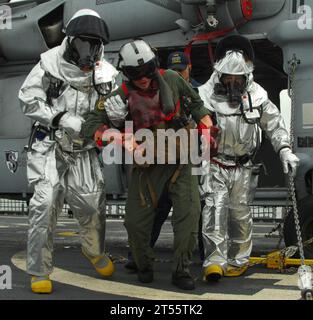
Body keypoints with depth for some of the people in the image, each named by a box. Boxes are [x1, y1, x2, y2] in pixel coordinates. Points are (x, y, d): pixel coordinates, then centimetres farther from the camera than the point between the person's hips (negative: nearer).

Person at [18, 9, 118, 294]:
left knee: (92, 203, 4)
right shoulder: (50, 63, -7)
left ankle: (95, 251, 35)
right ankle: (39, 271, 1)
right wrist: (60, 119, -19)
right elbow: (29, 100, -8)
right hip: (49, 146, -3)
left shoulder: (106, 72, 1)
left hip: (83, 150, 3)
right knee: (45, 203, -11)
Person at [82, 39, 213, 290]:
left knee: (189, 213, -13)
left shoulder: (170, 79, -4)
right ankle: (145, 266, 25)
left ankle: (181, 271, 1)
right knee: (136, 221, -2)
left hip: (180, 159, 1)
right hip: (147, 164, -1)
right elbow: (91, 126, -16)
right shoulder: (122, 97, -11)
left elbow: (196, 103, 12)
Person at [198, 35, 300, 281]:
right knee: (215, 208, -13)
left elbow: (274, 124, 10)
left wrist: (284, 150, -2)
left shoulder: (257, 95, -1)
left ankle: (239, 260, 21)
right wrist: (200, 168, -12)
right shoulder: (206, 95, -10)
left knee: (240, 213, 7)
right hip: (215, 165, -2)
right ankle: (215, 261, -12)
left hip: (243, 167, 2)